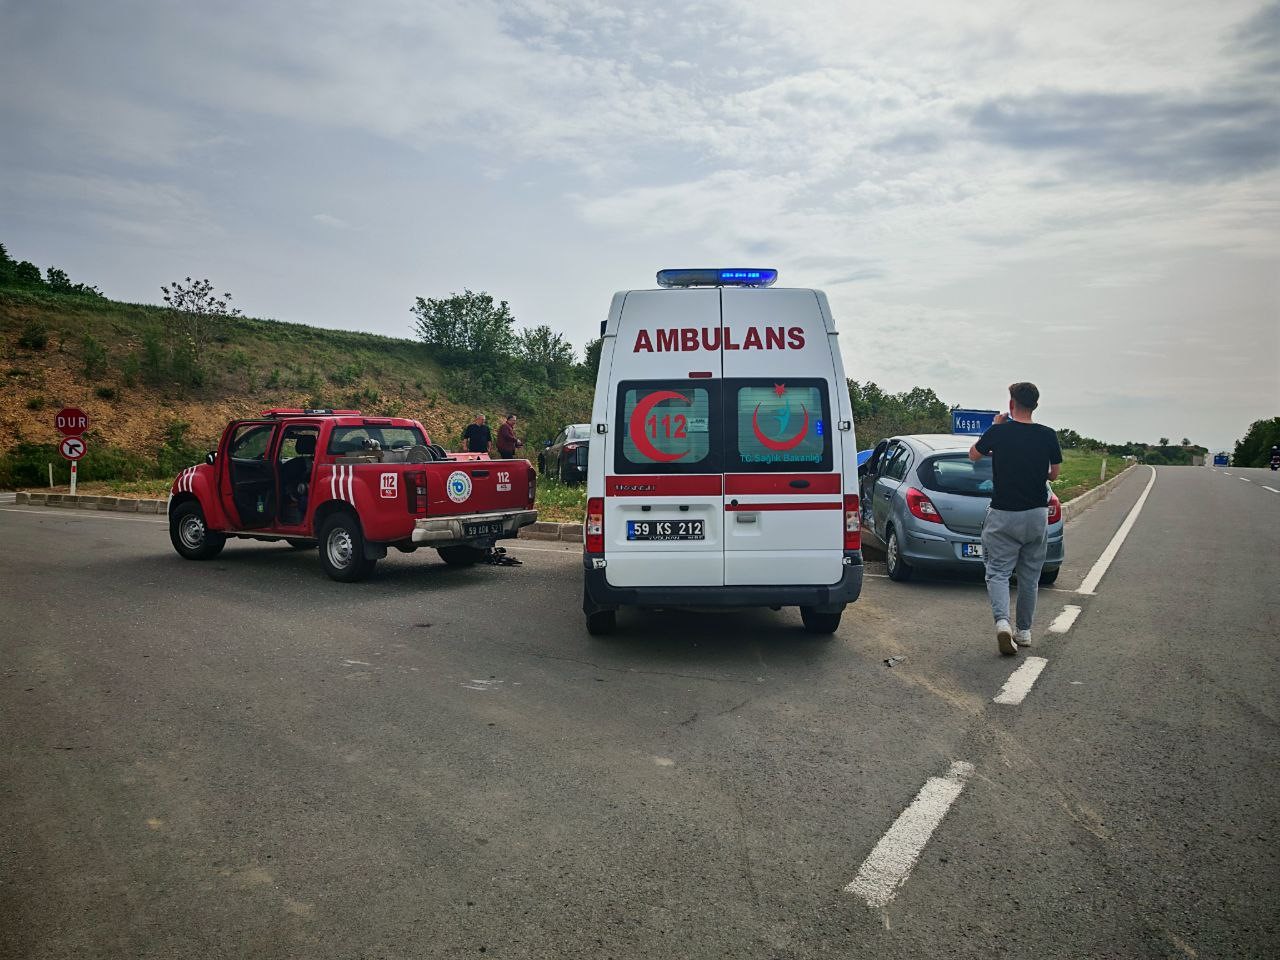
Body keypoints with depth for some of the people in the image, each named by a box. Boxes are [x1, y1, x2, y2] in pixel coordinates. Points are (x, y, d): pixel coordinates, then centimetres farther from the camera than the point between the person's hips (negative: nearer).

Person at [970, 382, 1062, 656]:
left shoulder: (998, 432, -10)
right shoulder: (1048, 436, -3)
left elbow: (973, 455, 8)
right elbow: (1054, 474, 8)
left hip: (1003, 515, -3)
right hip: (1037, 515, 3)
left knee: (998, 572, 1)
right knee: (1029, 577, 14)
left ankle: (1002, 621, -22)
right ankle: (1024, 631, 23)